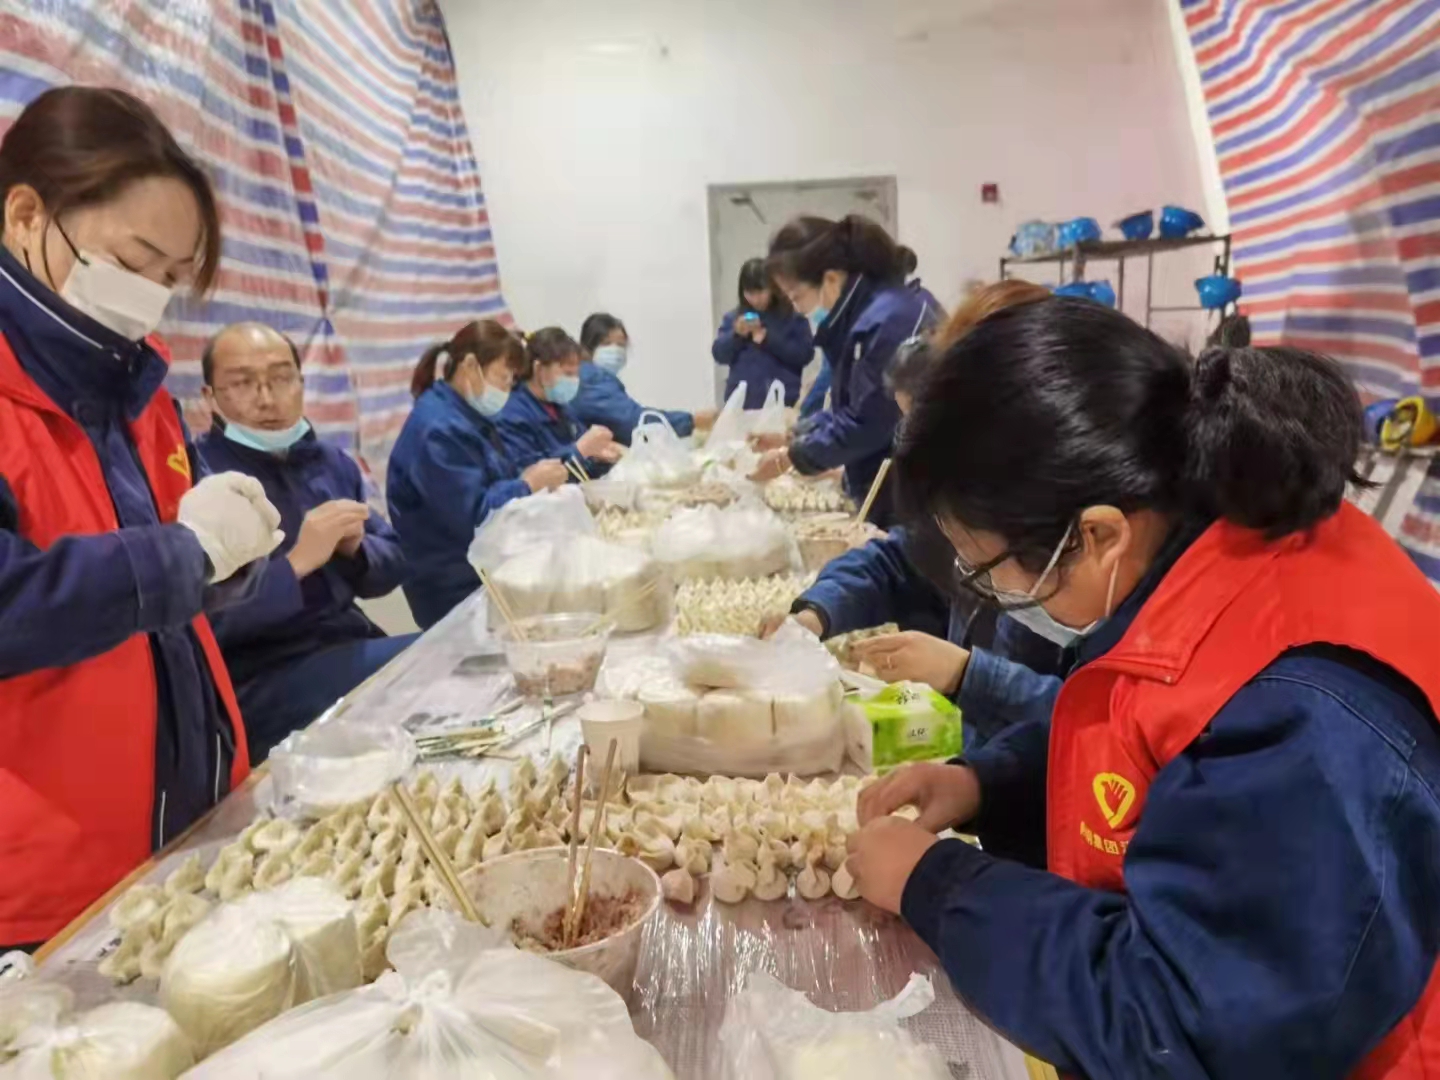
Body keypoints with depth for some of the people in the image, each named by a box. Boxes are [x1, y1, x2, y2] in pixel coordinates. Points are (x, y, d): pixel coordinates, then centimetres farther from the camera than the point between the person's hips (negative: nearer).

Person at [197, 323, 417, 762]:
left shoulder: (331, 461, 12)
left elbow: (392, 565, 12)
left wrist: (355, 548, -8)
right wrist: (296, 563, -24)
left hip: (352, 648, 7)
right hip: (262, 680, -7)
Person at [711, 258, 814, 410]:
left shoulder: (793, 316, 1)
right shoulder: (733, 317, 9)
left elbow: (805, 354, -8)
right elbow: (719, 354, 5)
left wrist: (768, 339, -13)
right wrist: (736, 335, -13)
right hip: (741, 402, 3)